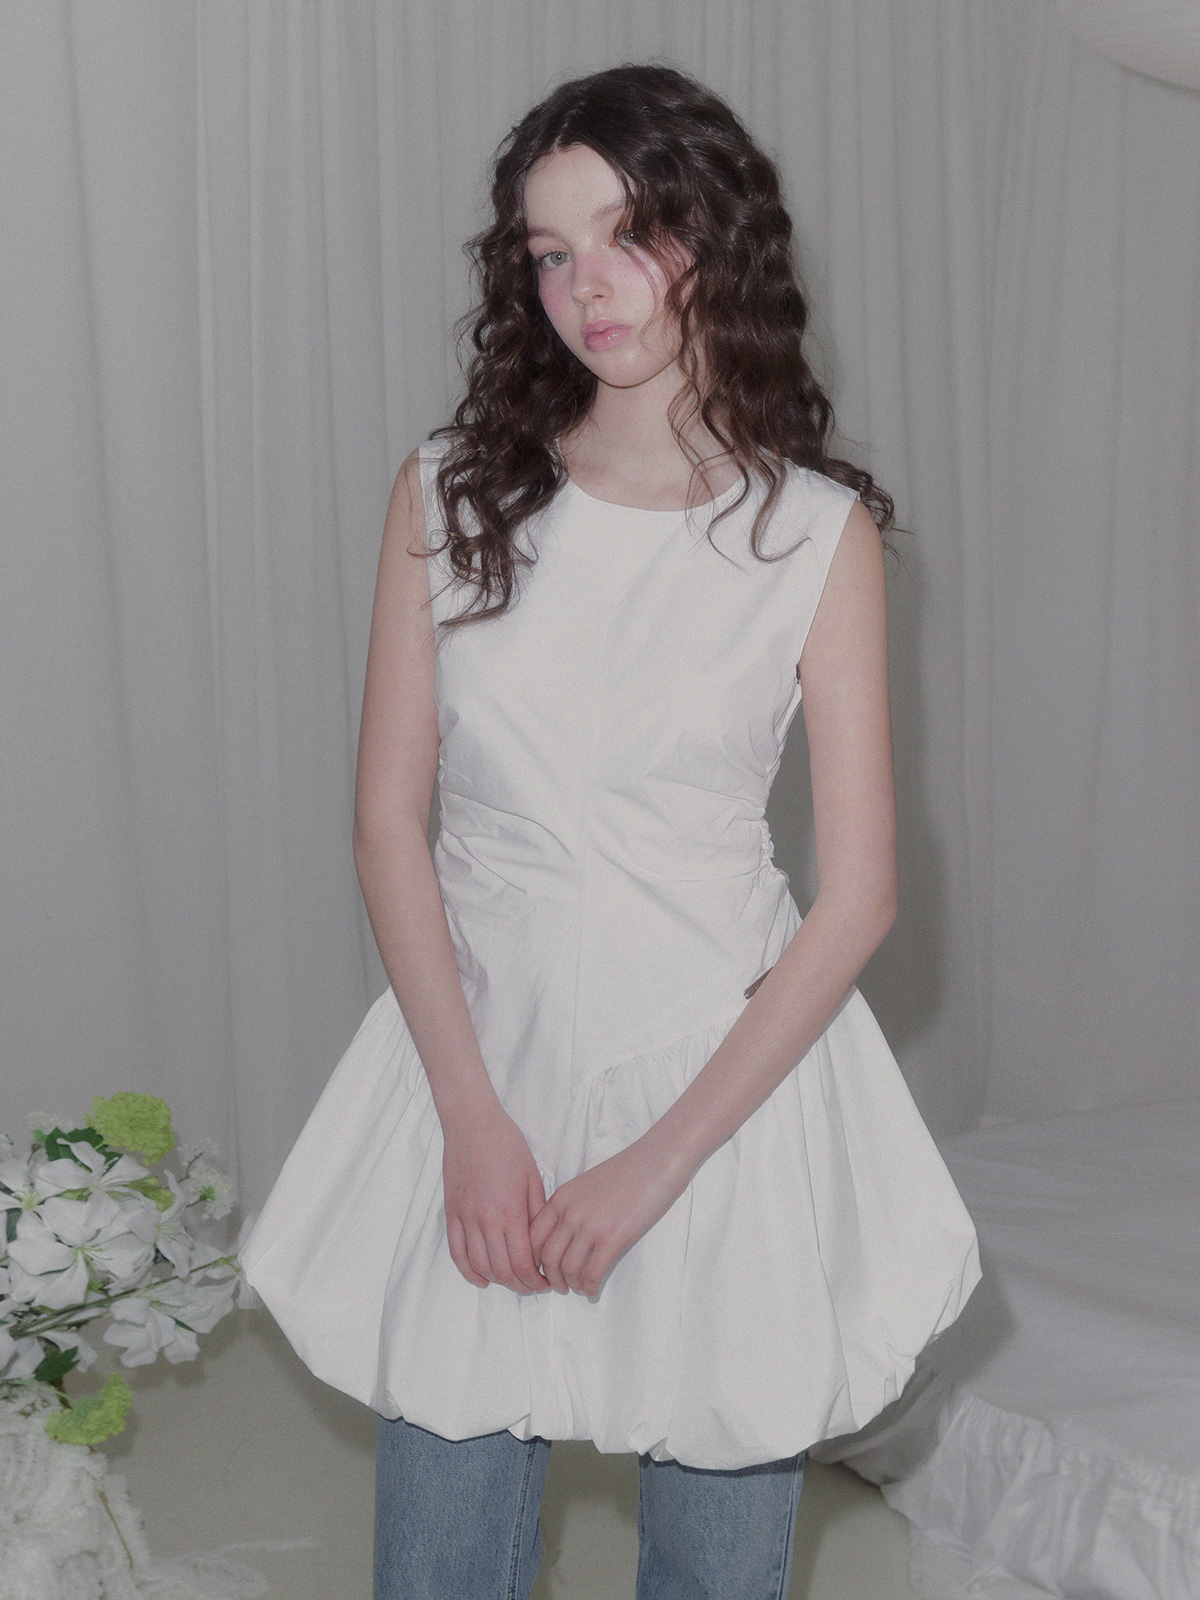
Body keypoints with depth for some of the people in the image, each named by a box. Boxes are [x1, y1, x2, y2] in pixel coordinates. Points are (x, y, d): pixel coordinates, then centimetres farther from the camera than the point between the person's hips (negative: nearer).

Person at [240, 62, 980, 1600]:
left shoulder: (819, 531, -5)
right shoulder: (448, 494, -1)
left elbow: (859, 891, -8)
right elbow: (389, 818, -1)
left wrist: (661, 1158, -13)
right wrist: (473, 1114, -10)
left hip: (728, 1063, -1)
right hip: (479, 1055, 1)